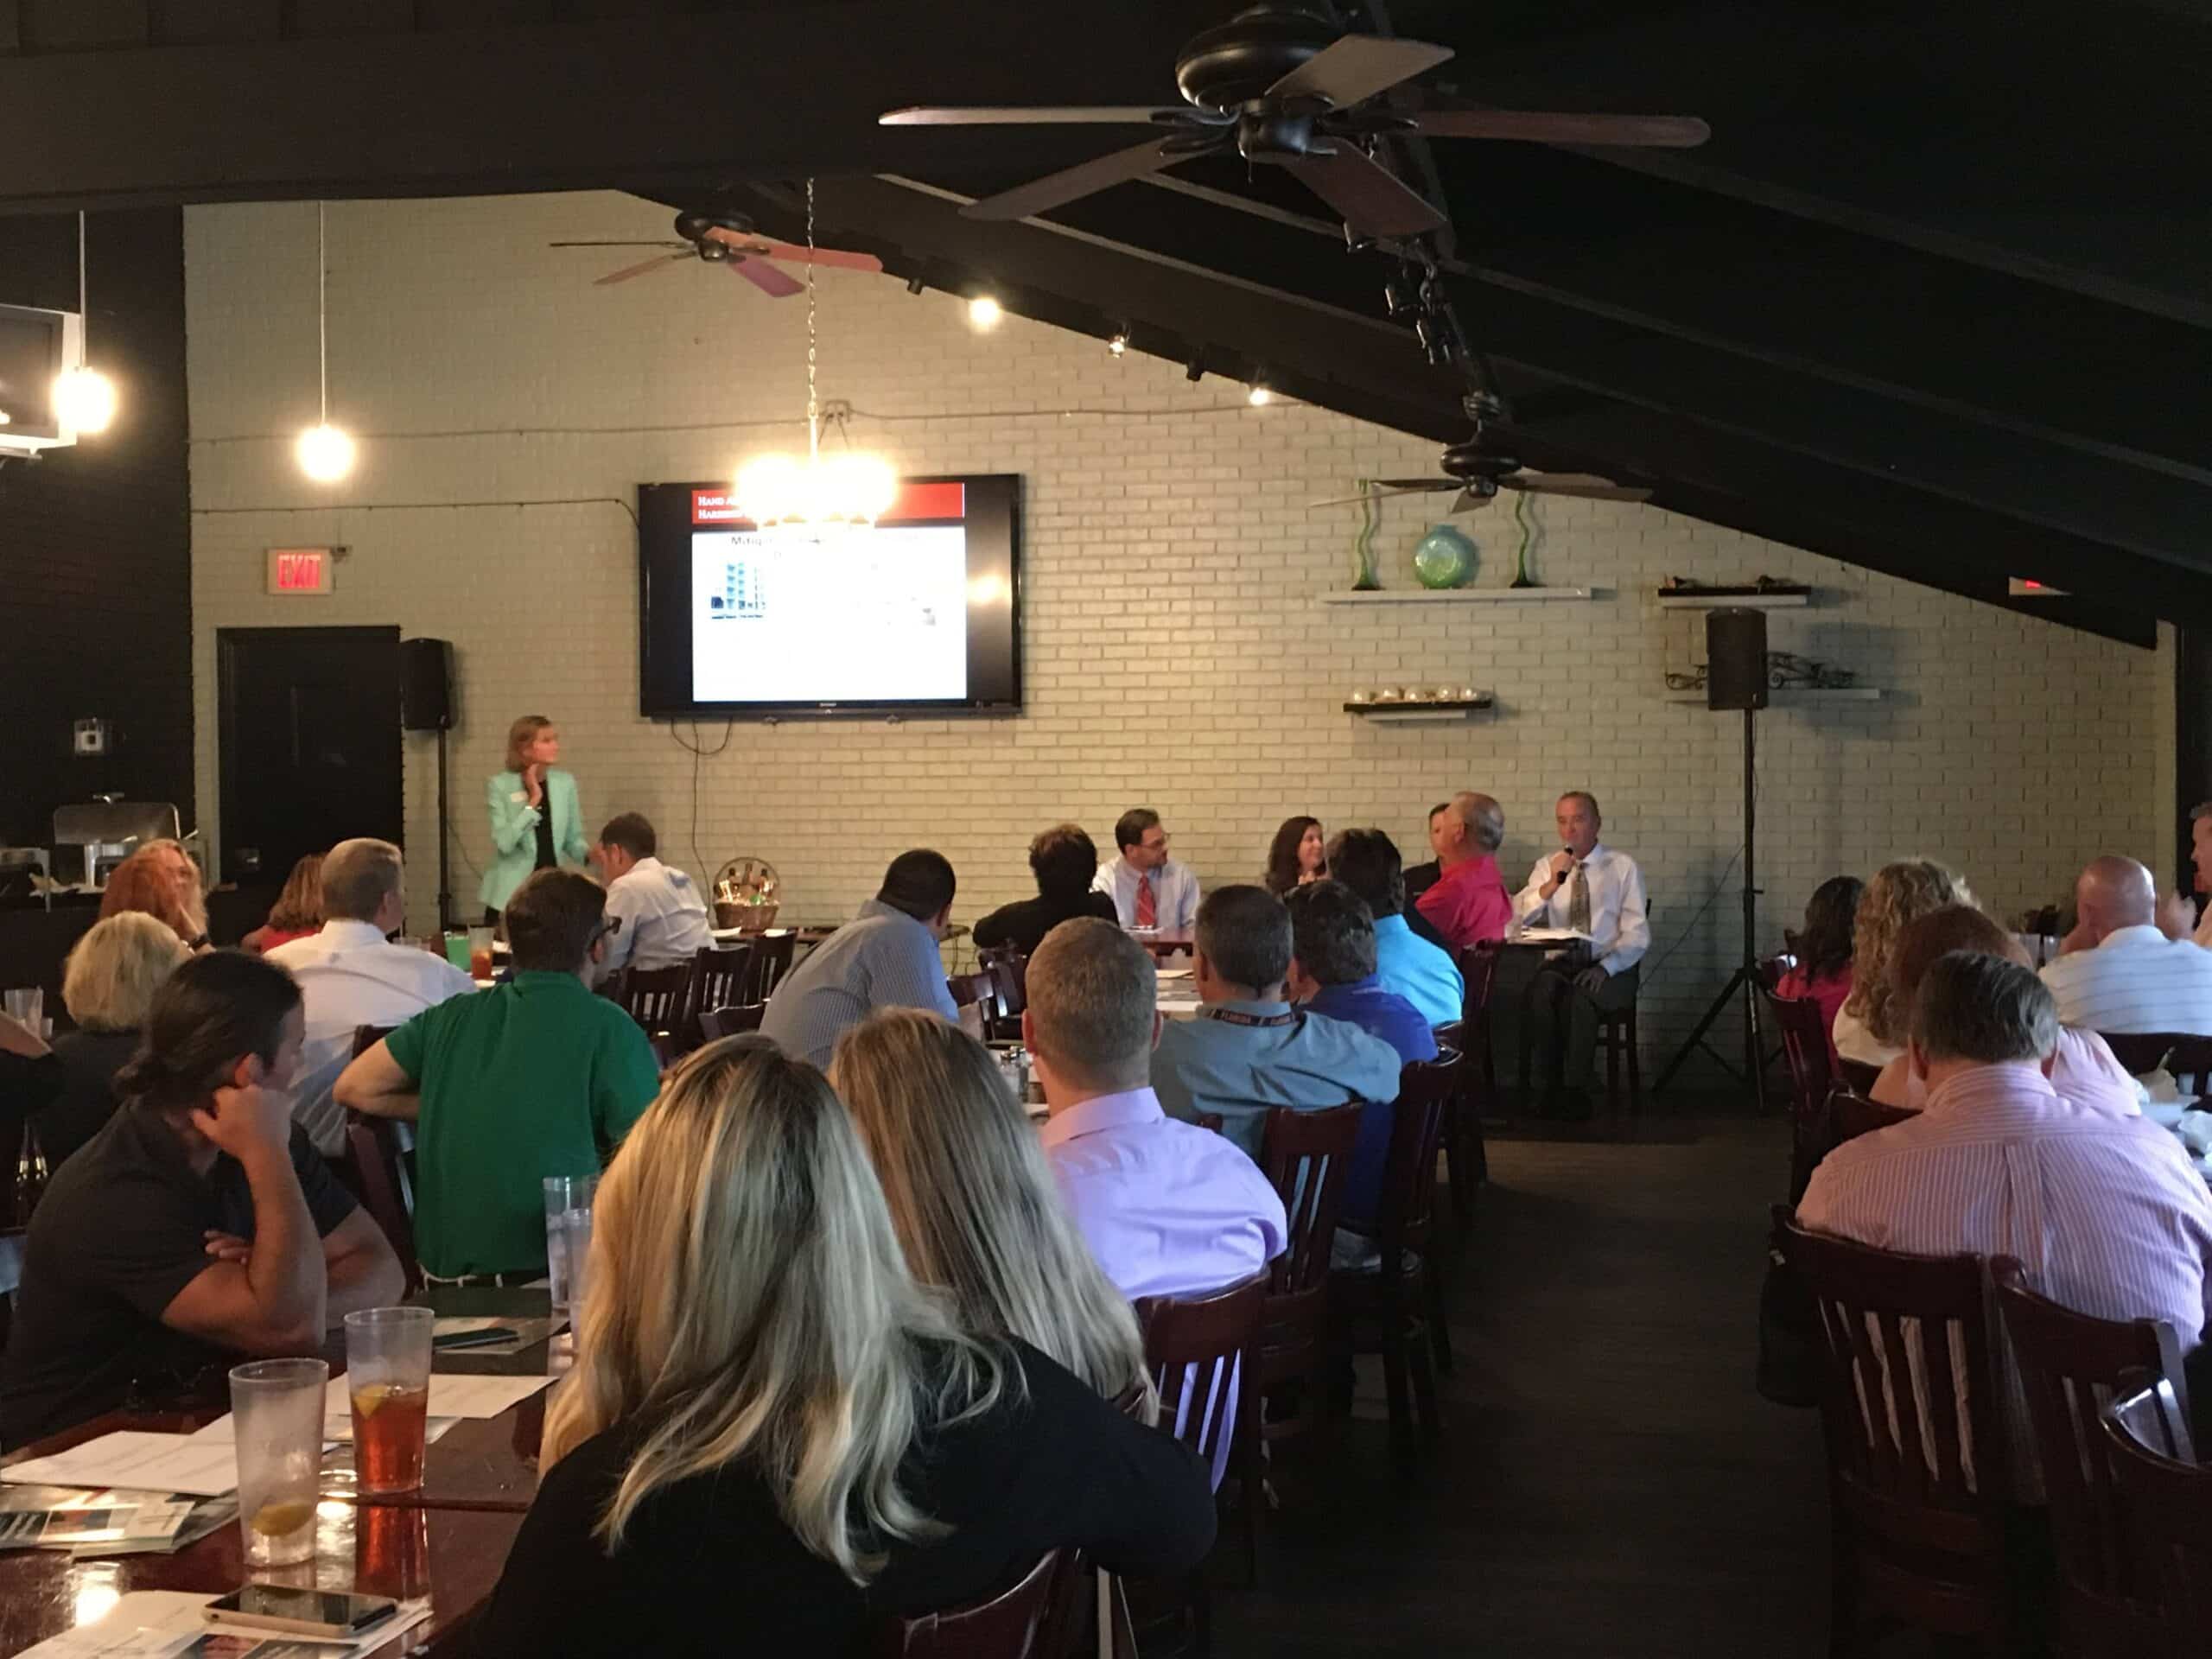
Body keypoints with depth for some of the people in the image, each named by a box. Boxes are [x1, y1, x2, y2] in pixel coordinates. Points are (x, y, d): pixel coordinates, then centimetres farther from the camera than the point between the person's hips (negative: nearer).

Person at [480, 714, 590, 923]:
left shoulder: (565, 782, 5)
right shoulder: (500, 785, -6)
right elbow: (504, 843, -17)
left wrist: (589, 853, -10)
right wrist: (533, 802, -17)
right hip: (511, 894, -3)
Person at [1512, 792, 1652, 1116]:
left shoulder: (1623, 867, 3)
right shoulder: (1546, 867, 10)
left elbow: (1638, 934, -2)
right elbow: (1514, 921, -2)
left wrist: (1606, 967, -19)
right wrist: (1551, 885, -16)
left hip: (1610, 970, -2)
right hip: (1560, 965, 2)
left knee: (1580, 997, -35)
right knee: (1542, 990, -33)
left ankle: (1575, 1092, -21)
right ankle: (1552, 1088, -21)